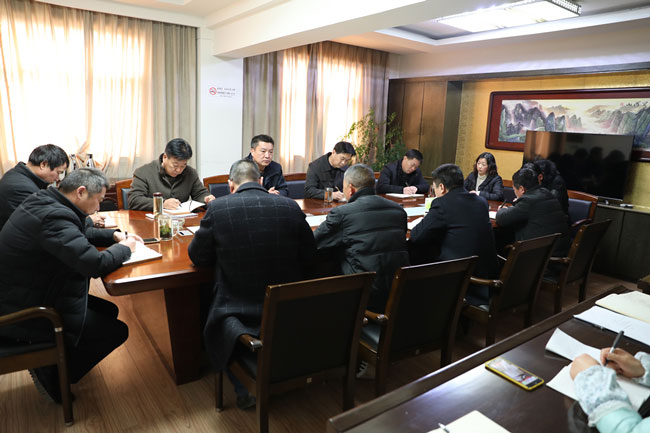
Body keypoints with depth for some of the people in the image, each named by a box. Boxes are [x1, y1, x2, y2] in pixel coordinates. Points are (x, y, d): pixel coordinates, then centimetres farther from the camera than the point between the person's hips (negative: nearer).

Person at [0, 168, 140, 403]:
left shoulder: (43, 201, 4)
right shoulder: (54, 216, -29)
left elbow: (77, 235, 22)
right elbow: (95, 263, -36)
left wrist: (114, 235, 7)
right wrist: (124, 249, -15)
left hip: (21, 296, 11)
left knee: (108, 311, 13)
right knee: (116, 331, -7)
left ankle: (53, 366, 20)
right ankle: (53, 376, 8)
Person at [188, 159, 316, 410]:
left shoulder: (218, 208, -11)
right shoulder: (291, 207, -6)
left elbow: (197, 257, 2)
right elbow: (309, 256, 5)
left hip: (238, 312, -3)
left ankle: (244, 390, 20)